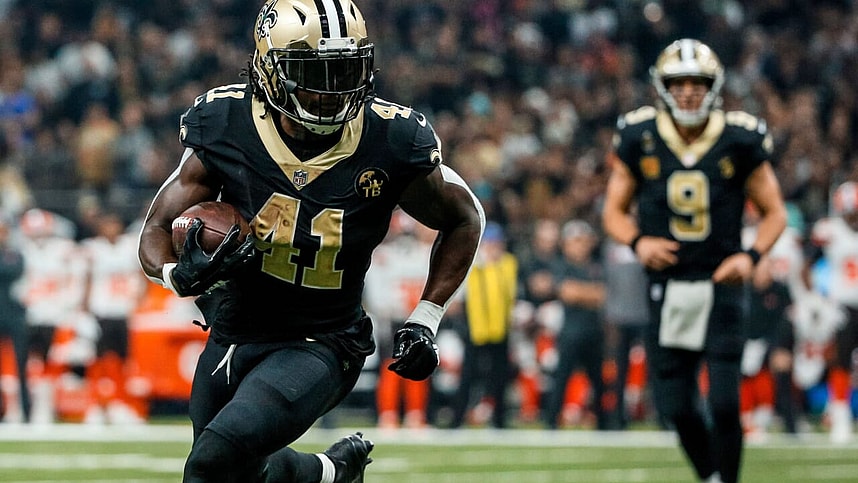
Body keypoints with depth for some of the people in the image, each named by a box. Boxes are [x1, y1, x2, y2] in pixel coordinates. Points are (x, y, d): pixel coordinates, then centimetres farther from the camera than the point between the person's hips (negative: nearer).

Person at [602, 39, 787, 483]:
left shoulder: (739, 142, -5)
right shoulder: (639, 139, -2)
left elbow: (774, 213, 4)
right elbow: (614, 212, 7)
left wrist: (751, 256, -14)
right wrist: (638, 241, -14)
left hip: (720, 284, -2)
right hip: (666, 286, 2)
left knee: (724, 403, -12)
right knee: (675, 406, 4)